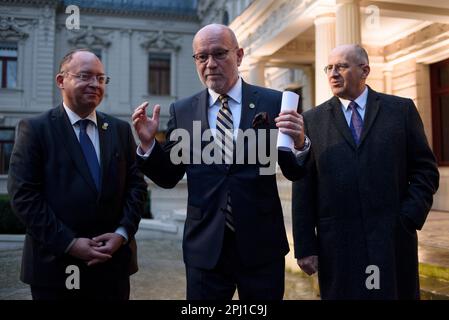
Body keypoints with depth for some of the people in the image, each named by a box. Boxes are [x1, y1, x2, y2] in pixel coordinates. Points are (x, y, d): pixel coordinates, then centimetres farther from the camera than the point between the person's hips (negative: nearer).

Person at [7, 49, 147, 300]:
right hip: (55, 264, -3)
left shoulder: (121, 129, 8)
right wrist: (69, 243, -14)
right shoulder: (35, 129, -3)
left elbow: (136, 184, 6)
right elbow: (23, 194, -10)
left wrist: (122, 233, -8)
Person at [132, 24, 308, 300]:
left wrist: (299, 144, -21)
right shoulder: (182, 111, 2)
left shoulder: (273, 102, -3)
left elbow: (294, 172, 0)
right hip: (205, 246, 1)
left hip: (261, 246, 0)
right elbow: (168, 177, 7)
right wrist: (148, 143, -10)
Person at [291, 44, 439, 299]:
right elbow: (303, 188, 1)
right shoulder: (313, 120, 5)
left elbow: (425, 169, 5)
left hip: (393, 239, 0)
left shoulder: (401, 109, 5)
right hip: (336, 244, 0)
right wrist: (305, 246, -3)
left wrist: (409, 218, -7)